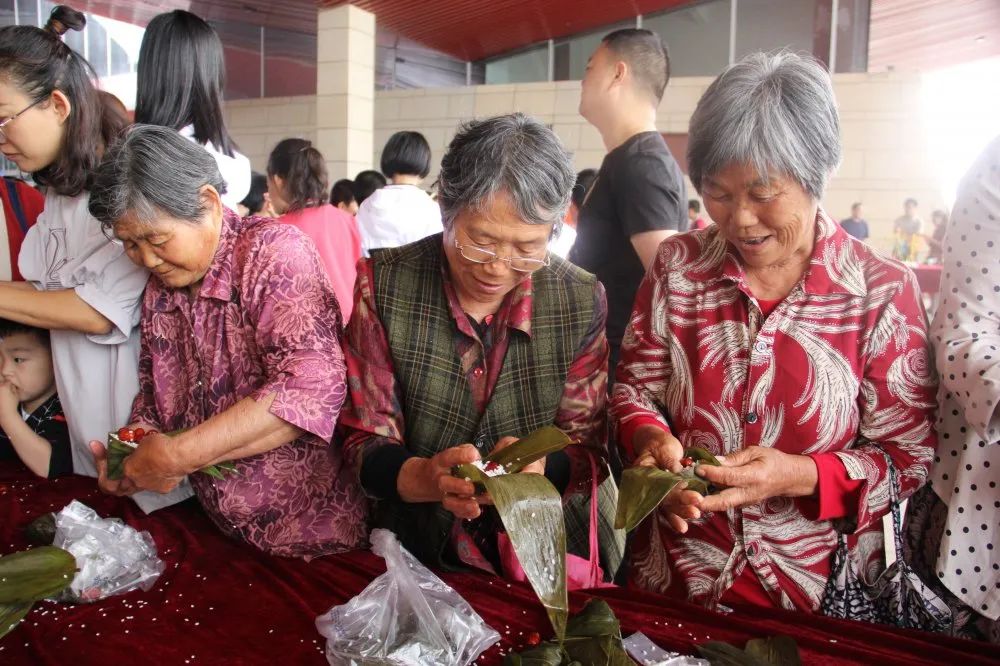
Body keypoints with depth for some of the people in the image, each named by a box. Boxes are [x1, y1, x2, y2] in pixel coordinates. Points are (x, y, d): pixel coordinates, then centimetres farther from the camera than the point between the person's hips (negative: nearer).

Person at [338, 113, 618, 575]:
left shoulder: (583, 301, -5)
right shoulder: (382, 284, -8)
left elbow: (587, 450, -1)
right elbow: (364, 441, -6)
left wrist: (541, 467, -24)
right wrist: (427, 477, -27)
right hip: (414, 552, -1)